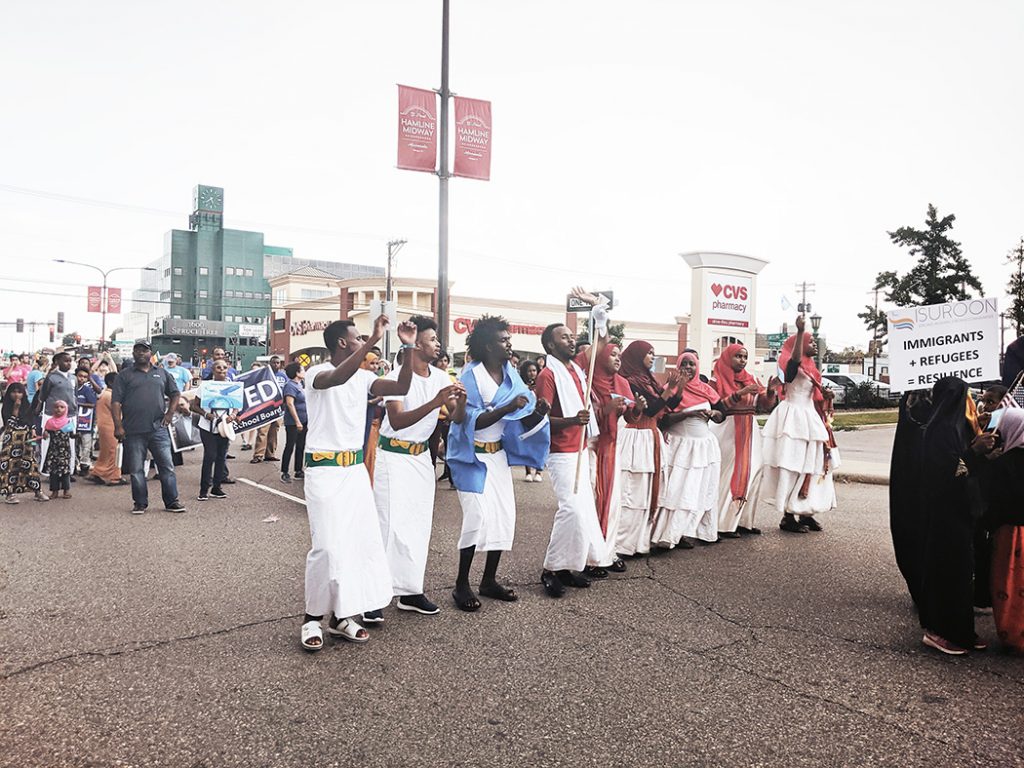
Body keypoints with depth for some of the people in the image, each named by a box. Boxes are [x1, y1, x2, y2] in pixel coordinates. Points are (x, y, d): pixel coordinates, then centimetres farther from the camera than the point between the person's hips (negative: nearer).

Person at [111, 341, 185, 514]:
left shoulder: (162, 374, 13)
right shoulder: (124, 375, 5)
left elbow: (175, 394, 19)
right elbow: (115, 402, -1)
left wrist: (170, 414, 4)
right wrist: (118, 426, -10)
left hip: (158, 428, 1)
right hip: (133, 431, -1)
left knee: (167, 466, 0)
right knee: (136, 469, 6)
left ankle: (171, 501, 8)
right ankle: (140, 503, 17)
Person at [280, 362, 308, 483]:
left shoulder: (301, 384, 11)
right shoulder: (291, 386, -15)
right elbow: (290, 404, -23)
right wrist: (297, 421, -25)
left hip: (303, 421, 9)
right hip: (293, 422, -9)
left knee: (301, 446, 13)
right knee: (290, 447, -3)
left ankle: (298, 471, 21)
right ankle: (284, 473, 5)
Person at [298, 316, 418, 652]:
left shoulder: (363, 377, 8)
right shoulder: (317, 373, -11)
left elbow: (401, 388, 1)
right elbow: (337, 378, -34)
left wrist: (409, 348, -9)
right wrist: (373, 341, -39)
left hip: (356, 470, 7)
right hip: (324, 471, -7)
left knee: (365, 542, 5)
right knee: (328, 546, -9)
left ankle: (341, 615, 17)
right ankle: (312, 618, 10)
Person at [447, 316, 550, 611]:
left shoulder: (511, 374, 5)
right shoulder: (471, 375, -13)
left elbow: (521, 421, 3)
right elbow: (472, 421, -18)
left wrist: (537, 413, -19)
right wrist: (508, 407, -27)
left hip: (498, 454, 7)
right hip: (472, 454, -7)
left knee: (505, 514, 5)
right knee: (478, 515, -13)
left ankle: (489, 580, 20)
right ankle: (462, 585, 2)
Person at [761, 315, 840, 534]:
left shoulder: (810, 369, 17)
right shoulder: (793, 367, -11)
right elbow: (795, 358, -36)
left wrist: (825, 396, 6)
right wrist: (800, 331, -42)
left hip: (809, 418, 9)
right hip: (794, 419, -9)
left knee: (811, 467, 9)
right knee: (793, 468, -8)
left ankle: (806, 513, 16)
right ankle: (788, 516, -4)